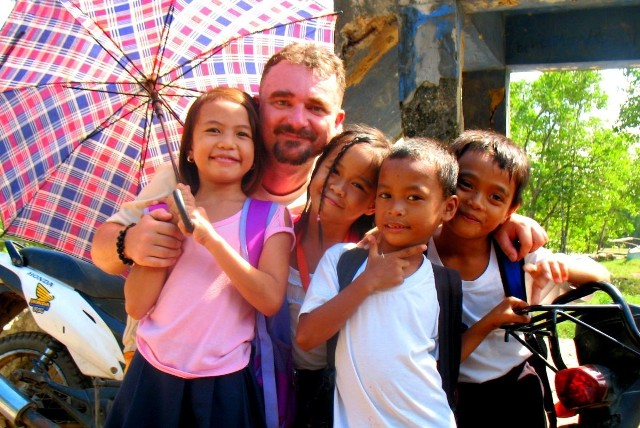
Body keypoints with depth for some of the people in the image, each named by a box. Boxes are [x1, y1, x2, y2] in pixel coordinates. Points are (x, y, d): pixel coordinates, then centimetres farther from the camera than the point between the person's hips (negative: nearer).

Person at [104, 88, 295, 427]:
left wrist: (211, 237, -23)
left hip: (223, 385, -2)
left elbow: (270, 300, -16)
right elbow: (136, 306, -3)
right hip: (151, 374, 2)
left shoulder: (270, 216, -2)